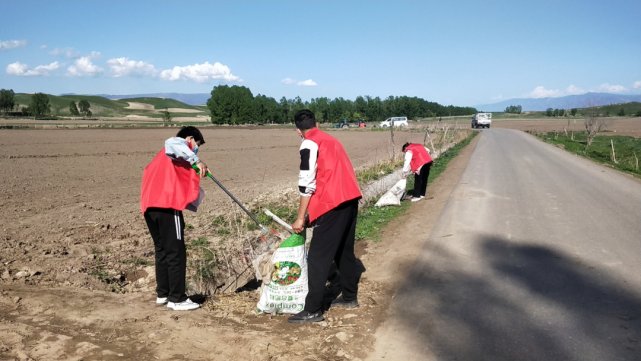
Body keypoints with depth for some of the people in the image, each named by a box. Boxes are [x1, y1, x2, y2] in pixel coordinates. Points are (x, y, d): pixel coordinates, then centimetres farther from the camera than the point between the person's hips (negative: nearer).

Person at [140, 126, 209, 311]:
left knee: (162, 251, 16)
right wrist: (197, 161, -24)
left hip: (150, 206, 9)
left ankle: (162, 294, 23)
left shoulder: (162, 156, 32)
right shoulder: (181, 144, 5)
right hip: (167, 205, -9)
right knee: (176, 253, -3)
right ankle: (177, 299, 1)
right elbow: (171, 143, -19)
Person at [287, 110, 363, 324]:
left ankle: (313, 310, -1)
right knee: (345, 251, 19)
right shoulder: (331, 140, 21)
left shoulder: (309, 144, -5)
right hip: (350, 198, 9)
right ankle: (350, 297, 30)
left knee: (318, 256, -4)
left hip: (333, 203, -9)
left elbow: (307, 183, -11)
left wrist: (301, 217, -7)